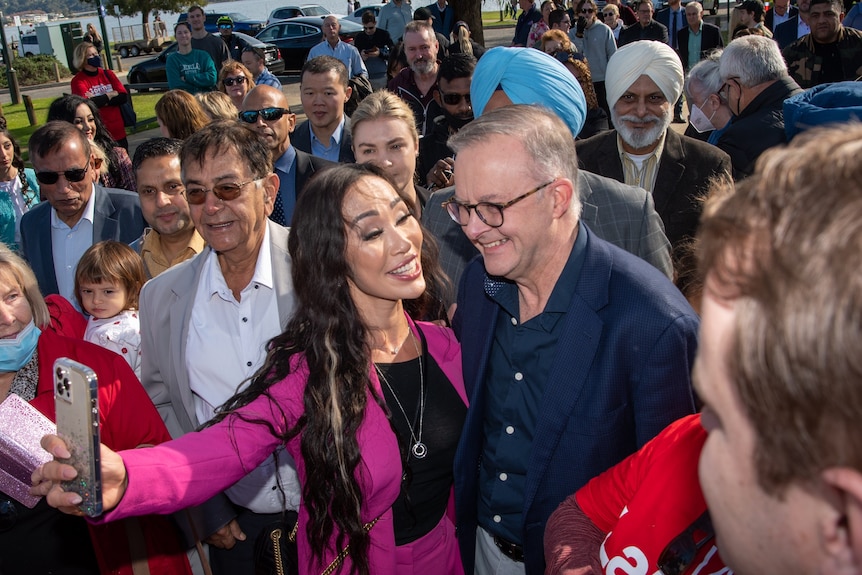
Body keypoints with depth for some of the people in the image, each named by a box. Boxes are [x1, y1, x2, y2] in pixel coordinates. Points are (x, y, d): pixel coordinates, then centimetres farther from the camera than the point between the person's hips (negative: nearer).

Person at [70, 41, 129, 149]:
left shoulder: (108, 74, 8)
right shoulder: (78, 81, -5)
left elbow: (124, 97, -1)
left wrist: (99, 100, -13)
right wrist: (110, 95, -7)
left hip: (118, 132, 5)